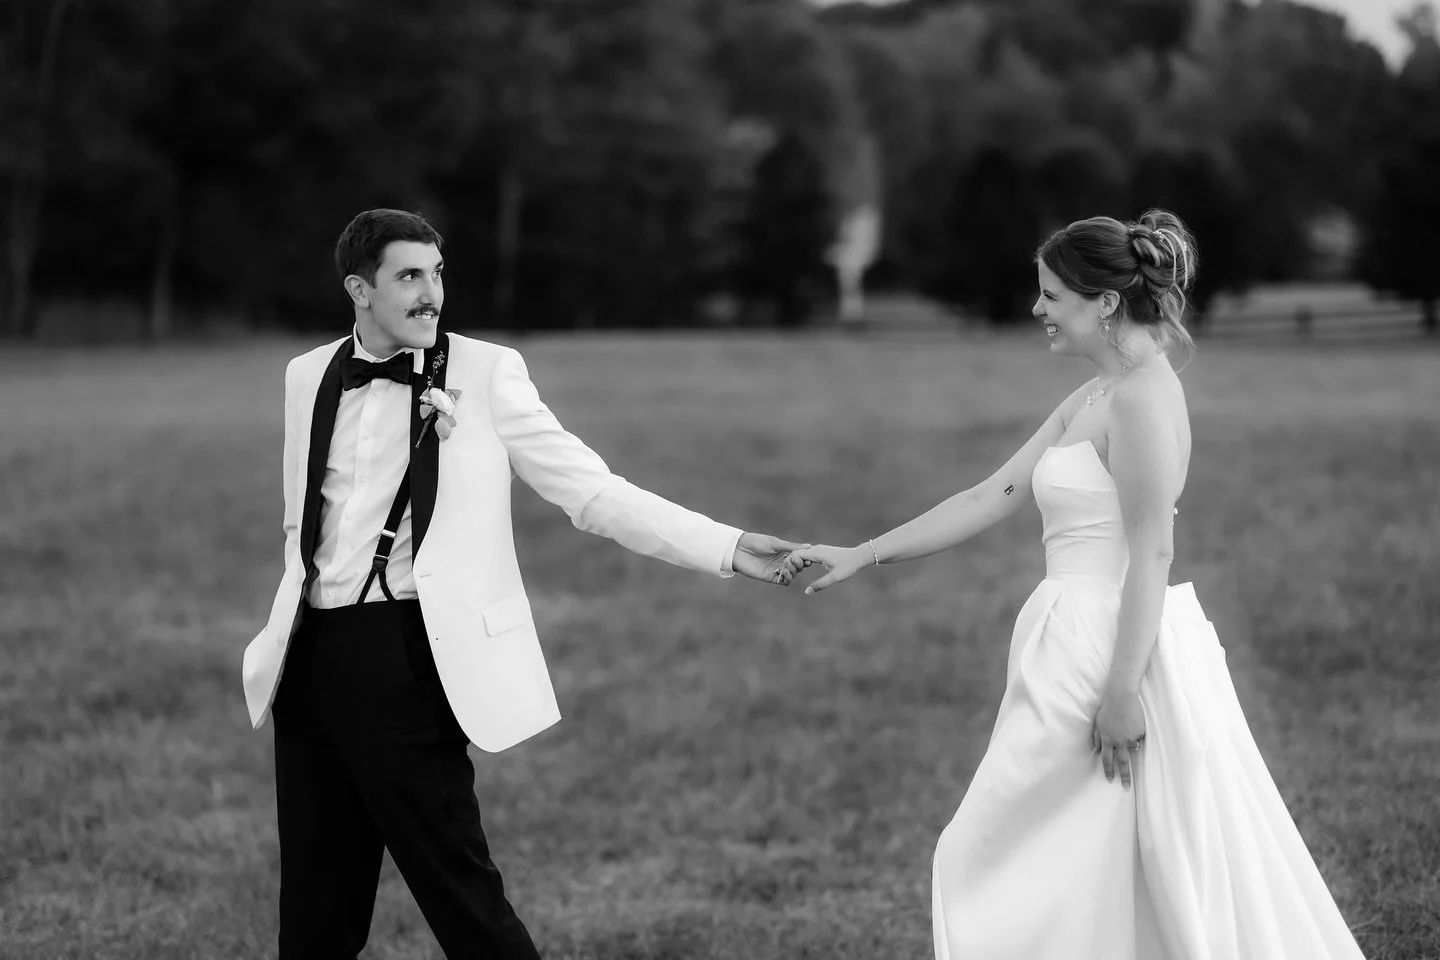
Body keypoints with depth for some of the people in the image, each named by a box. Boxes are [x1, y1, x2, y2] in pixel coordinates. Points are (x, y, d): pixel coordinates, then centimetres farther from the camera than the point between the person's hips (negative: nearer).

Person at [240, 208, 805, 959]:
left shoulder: (484, 373, -3)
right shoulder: (308, 377, 9)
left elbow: (594, 493, -7)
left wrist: (731, 549, -15)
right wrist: (288, 634, 13)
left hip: (406, 657, -4)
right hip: (312, 658, 4)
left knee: (461, 891, -7)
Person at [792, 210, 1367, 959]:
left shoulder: (1142, 395, -15)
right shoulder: (1094, 399, 14)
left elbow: (1152, 552, -20)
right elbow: (992, 497, 16)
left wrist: (1122, 691, -22)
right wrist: (861, 556, 15)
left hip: (1119, 648, -9)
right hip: (1085, 639, 9)